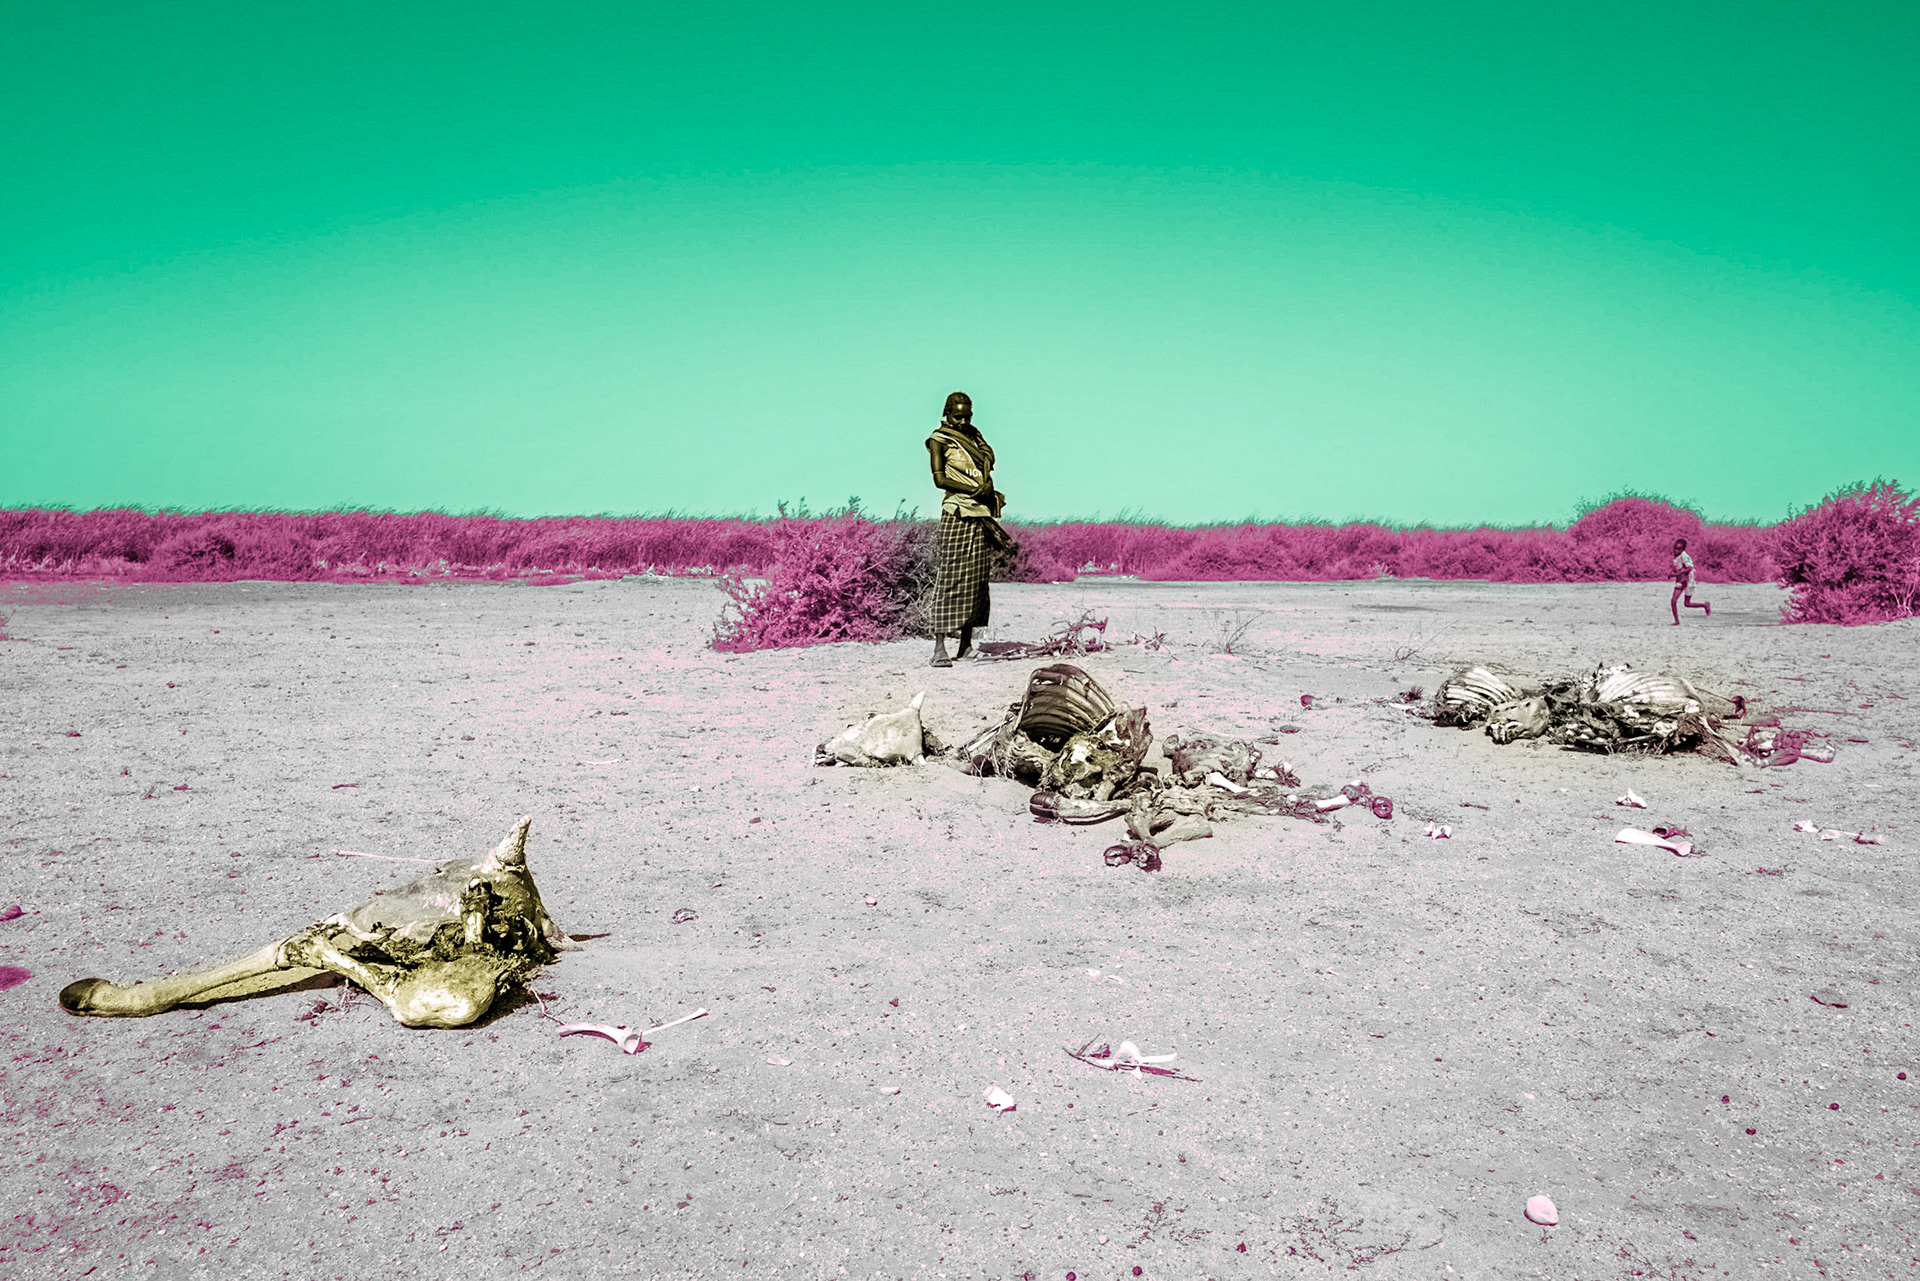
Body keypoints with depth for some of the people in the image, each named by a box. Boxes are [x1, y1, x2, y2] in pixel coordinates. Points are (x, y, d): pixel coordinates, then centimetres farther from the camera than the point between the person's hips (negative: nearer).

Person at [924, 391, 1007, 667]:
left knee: (977, 577, 5)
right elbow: (939, 479, -9)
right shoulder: (939, 440, -1)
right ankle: (939, 647, -12)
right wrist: (973, 490, -17)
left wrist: (987, 486, -5)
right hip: (957, 512, -7)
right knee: (950, 576, -11)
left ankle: (966, 644, 10)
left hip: (982, 512, 7)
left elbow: (988, 466, 17)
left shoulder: (974, 436, 17)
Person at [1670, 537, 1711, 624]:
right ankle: (1677, 621, 6)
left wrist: (1676, 574, -36)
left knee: (1687, 604, 5)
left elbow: (1689, 568, -32)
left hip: (1688, 581, -7)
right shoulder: (1675, 556, 4)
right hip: (1679, 581, 7)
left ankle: (1706, 605, 28)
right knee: (1673, 601, -3)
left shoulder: (1684, 556, -22)